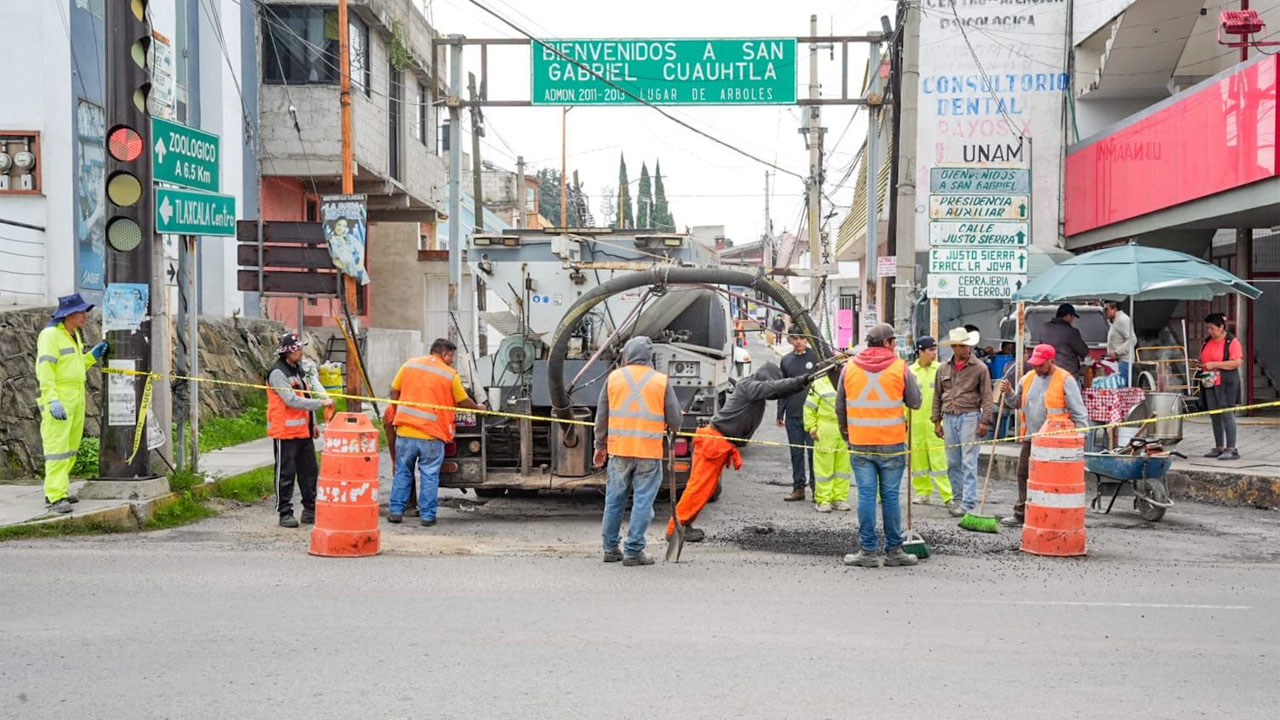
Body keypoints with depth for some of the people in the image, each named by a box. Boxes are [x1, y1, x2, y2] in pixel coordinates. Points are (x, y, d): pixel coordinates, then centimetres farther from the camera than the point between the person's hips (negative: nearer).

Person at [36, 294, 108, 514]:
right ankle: (56, 497, -11)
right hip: (57, 398, -9)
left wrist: (93, 356, 7)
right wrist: (53, 400, -27)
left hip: (76, 397, 9)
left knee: (71, 446, 13)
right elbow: (44, 369, -20)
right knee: (57, 446, -10)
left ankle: (60, 488, 22)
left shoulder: (74, 334, 15)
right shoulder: (50, 334, -13)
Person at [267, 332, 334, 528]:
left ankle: (310, 510, 20)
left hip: (303, 431, 9)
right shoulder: (277, 373, -14)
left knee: (309, 471, 11)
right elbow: (292, 401, -23)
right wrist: (321, 403, -23)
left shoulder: (299, 369, 15)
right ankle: (285, 513, 6)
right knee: (286, 473, -2)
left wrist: (313, 424, 20)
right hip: (285, 432, -9)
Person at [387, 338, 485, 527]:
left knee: (402, 472, 14)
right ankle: (427, 515, 8)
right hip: (432, 433, -3)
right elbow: (463, 401, 6)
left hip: (405, 430, 3)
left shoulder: (409, 365, 7)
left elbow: (394, 392, 10)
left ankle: (396, 511, 15)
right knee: (429, 475, 6)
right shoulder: (450, 374, -2)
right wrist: (478, 407, 25)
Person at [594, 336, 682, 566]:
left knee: (614, 499, 13)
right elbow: (675, 421, -1)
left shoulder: (614, 378, 3)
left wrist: (600, 446, 17)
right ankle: (633, 551, 4)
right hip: (649, 452, -2)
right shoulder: (661, 381, -1)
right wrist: (669, 427, 23)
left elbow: (601, 417, 7)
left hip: (619, 449, 2)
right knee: (642, 502, 3)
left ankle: (611, 548, 21)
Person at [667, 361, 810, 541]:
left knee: (707, 487, 12)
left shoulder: (757, 390, 14)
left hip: (722, 445, 10)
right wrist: (801, 380, -18)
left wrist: (802, 383, 6)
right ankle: (676, 528, -4)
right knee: (699, 486, -8)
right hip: (714, 441, -10)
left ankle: (684, 524, 18)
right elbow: (774, 387, -20)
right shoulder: (747, 386, -12)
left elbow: (779, 391, 15)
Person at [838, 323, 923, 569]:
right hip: (892, 443, -1)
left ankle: (867, 551, 5)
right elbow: (915, 403, 4)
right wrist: (911, 379, 20)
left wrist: (846, 435, 21)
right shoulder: (900, 367, -3)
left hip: (860, 443, 2)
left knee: (866, 496, 3)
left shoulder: (850, 367, 4)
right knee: (890, 496, 5)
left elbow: (840, 407, 9)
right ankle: (893, 551, 11)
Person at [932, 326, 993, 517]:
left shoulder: (980, 368, -1)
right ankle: (958, 496, 20)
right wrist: (936, 421, 11)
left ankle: (968, 502, -5)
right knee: (953, 462, 9)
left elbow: (986, 397, -3)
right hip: (949, 418, 5)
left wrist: (985, 421, -9)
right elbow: (937, 396, 15)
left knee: (968, 462, -7)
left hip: (969, 417, -5)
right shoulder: (944, 369, 10)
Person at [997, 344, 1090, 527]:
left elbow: (1079, 412, -6)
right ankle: (1020, 515, 18)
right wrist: (1008, 393, 2)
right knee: (1024, 475, 9)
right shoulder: (1028, 378, 11)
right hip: (1031, 438, 7)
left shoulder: (1065, 380, -7)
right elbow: (1017, 403, 23)